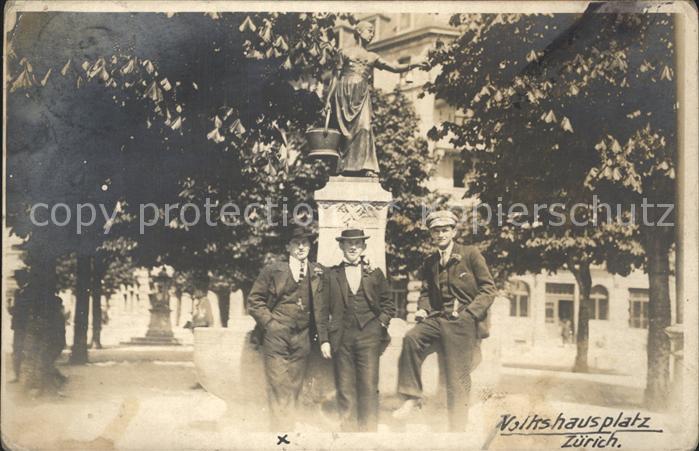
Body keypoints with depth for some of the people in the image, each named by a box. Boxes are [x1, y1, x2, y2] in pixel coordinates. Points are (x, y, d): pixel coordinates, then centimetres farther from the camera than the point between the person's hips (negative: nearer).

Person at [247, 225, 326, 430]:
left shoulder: (318, 273, 10)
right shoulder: (273, 270, 1)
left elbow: (320, 306, 13)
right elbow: (254, 300, 3)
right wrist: (269, 322, -5)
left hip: (302, 340, 3)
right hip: (276, 337, -3)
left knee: (294, 390, 7)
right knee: (278, 390, -4)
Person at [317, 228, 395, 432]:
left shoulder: (375, 274, 11)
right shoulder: (331, 275, 8)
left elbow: (388, 305, 16)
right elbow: (323, 310, 6)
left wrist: (380, 323, 1)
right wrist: (324, 339, -1)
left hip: (368, 337, 0)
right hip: (341, 338, 0)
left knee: (369, 389, -3)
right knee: (344, 391, 1)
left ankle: (369, 429, 4)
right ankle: (347, 429, 7)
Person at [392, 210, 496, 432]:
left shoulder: (471, 254, 0)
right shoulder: (430, 262, 15)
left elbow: (488, 289, -3)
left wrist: (469, 312, -14)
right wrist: (422, 309, 2)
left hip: (463, 323, -4)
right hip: (437, 318, 4)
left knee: (458, 380, -4)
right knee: (411, 337, -26)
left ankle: (457, 429, 6)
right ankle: (411, 397, -17)